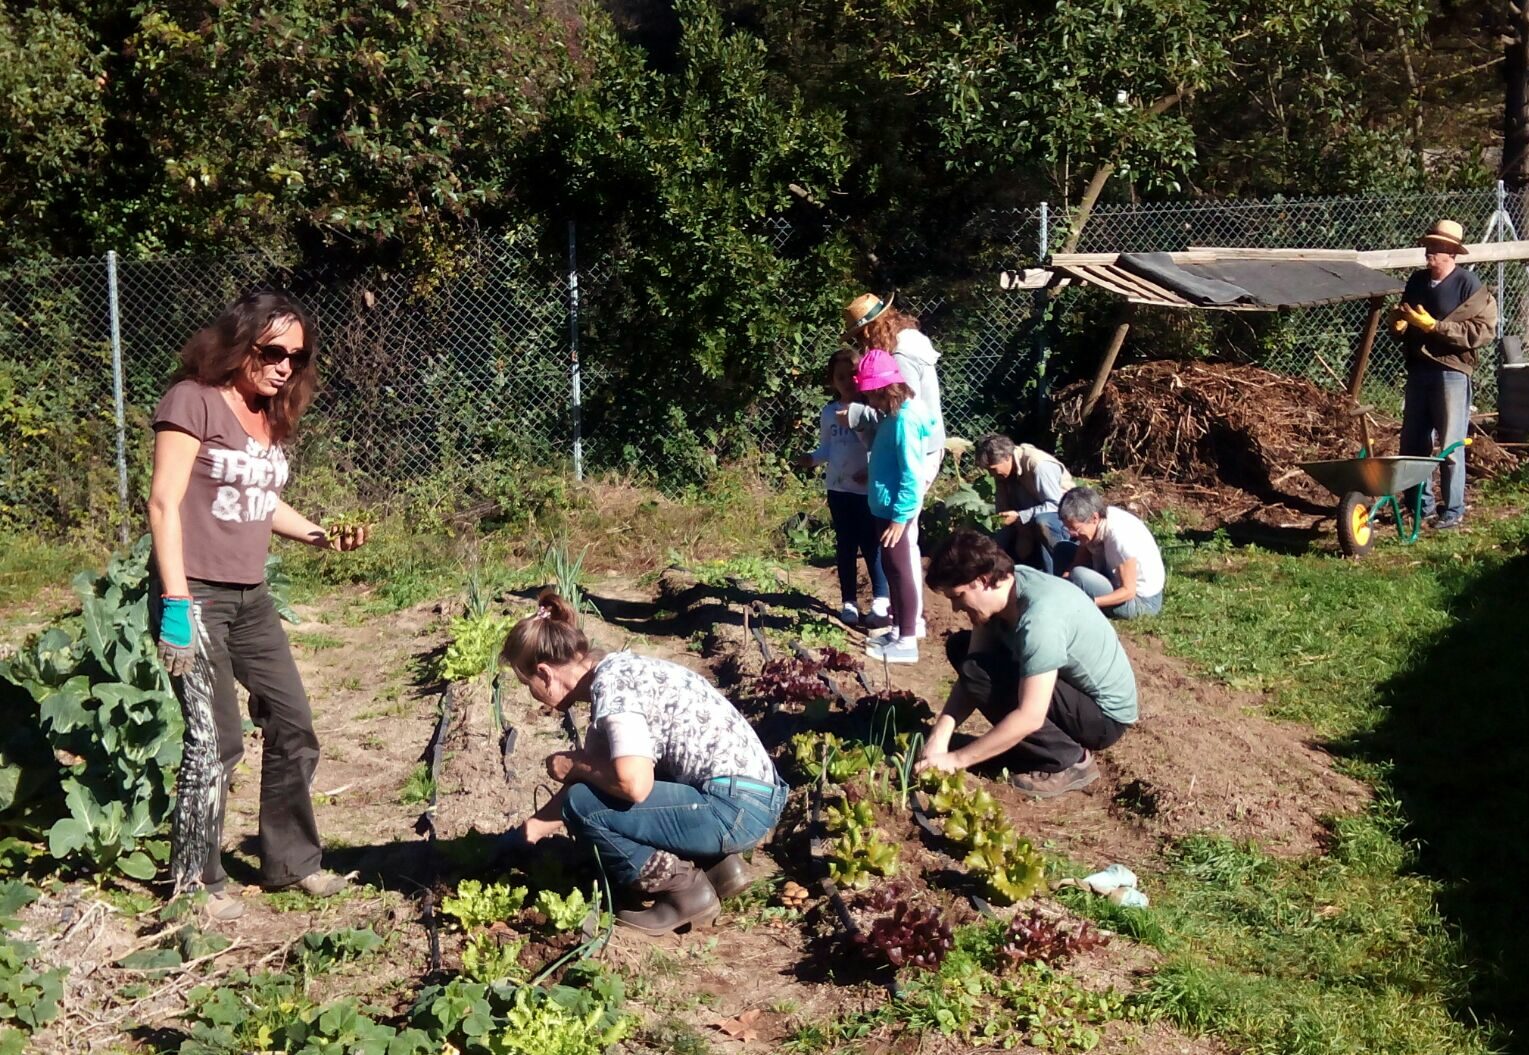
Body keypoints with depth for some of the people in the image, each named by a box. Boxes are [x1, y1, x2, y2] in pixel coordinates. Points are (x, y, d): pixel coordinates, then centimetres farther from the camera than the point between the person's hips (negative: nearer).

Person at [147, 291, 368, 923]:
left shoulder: (272, 415, 12)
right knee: (216, 742, -8)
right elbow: (164, 503, -15)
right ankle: (194, 882, 8)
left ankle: (290, 860, 26)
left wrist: (320, 536, 2)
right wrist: (176, 601, -20)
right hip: (196, 597, -8)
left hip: (251, 597, 8)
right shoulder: (194, 401, -11)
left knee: (292, 726, 11)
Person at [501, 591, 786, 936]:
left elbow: (633, 784, -26)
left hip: (736, 807, -10)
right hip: (750, 795, 10)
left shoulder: (610, 684, -15)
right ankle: (717, 864, 15)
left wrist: (574, 766, -8)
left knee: (582, 807, -10)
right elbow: (593, 778, 22)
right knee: (590, 792, 21)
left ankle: (686, 891, -1)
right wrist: (536, 826, 27)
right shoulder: (614, 674, 14)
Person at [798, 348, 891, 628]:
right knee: (845, 546, 11)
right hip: (838, 488, 4)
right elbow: (826, 449, 11)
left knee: (872, 545, 0)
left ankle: (881, 601, 11)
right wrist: (813, 459, -9)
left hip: (868, 489, -4)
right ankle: (849, 602, 20)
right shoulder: (829, 412, 5)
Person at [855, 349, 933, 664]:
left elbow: (911, 474, -22)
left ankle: (907, 642, 2)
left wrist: (900, 516, -21)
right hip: (885, 506, 10)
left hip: (896, 509, -10)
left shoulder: (904, 418, -20)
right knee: (891, 568, 16)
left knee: (899, 570, -4)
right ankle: (897, 630, 27)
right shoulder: (893, 415, 9)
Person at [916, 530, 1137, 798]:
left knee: (981, 675, -24)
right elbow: (971, 664, -6)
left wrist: (956, 759, -29)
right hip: (1073, 684, 9)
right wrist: (940, 733, -19)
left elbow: (1030, 717, -35)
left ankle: (1069, 760, -9)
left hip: (1104, 714, -9)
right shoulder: (1004, 585, -9)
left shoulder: (1039, 618, -34)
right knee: (960, 647, 8)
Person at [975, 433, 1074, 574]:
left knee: (1042, 522, -40)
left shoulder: (1039, 465, -27)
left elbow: (1055, 505, -30)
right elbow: (1004, 506, -5)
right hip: (1029, 521, 7)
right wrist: (1023, 533, -18)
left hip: (1062, 514, -7)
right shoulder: (1003, 468, -5)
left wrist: (1020, 516, -34)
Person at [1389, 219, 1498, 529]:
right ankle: (1420, 505, 22)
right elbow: (1403, 321, 26)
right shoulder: (1416, 281, 11)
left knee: (1450, 447, -1)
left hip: (1451, 372, -6)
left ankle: (1454, 512, 8)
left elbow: (1484, 329, -17)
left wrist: (1433, 326, -20)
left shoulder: (1468, 285, -8)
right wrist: (1399, 324, 0)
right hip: (1418, 371, 6)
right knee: (1413, 444, 10)